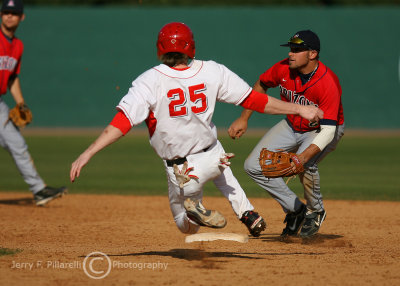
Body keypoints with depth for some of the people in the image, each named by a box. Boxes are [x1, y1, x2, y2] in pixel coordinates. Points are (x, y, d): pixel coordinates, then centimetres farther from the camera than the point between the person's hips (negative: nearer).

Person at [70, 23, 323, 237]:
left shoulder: (150, 81, -18)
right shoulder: (212, 72, -10)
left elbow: (122, 123, -25)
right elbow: (255, 101, -5)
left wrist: (88, 154, -24)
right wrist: (299, 109, 5)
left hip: (181, 173, -2)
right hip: (212, 156, 2)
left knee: (187, 227, 21)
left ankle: (194, 207, -15)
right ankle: (247, 214, 18)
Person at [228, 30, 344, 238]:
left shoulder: (328, 84, -34)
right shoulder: (283, 69, -19)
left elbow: (328, 130, -38)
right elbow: (261, 85, 4)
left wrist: (303, 157, -51)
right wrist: (243, 119, 1)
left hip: (322, 131, -6)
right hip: (292, 126, 6)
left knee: (306, 164, -36)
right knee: (254, 165, -6)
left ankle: (315, 212, -7)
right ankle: (296, 210, 2)